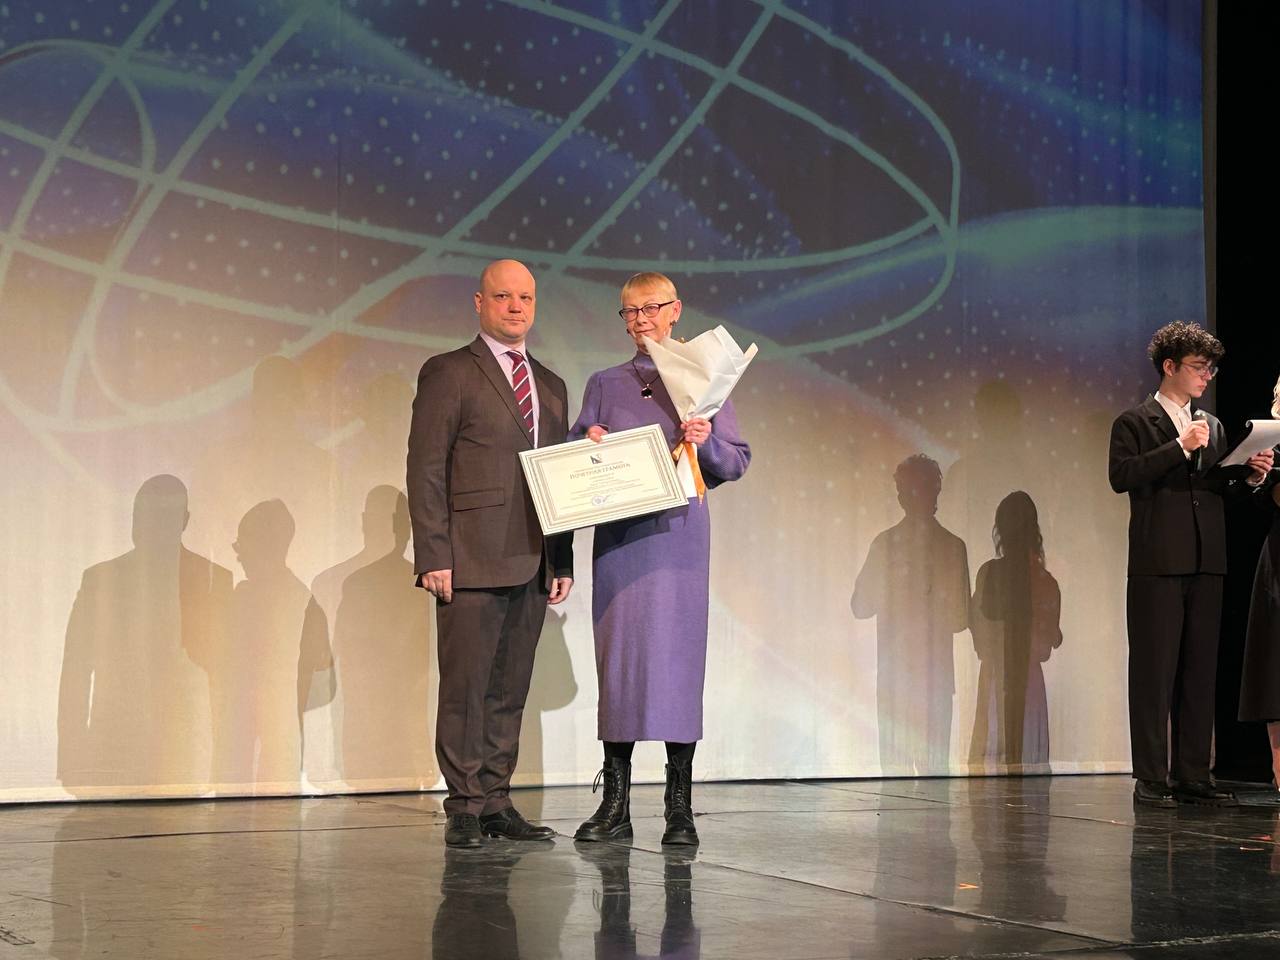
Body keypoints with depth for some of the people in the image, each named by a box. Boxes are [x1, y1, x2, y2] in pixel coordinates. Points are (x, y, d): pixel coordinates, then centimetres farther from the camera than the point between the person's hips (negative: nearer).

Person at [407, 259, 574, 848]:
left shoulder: (551, 386, 19)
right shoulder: (448, 374, 1)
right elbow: (425, 471, -5)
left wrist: (563, 561, 12)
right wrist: (434, 556, -13)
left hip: (532, 566, 6)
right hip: (471, 562, -6)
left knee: (510, 690, 8)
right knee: (465, 688, -3)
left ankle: (496, 802, 13)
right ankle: (465, 808, 3)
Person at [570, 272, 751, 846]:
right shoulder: (604, 385, 15)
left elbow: (738, 461, 6)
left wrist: (706, 442, -13)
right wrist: (588, 443, -4)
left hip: (678, 530, -2)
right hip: (617, 533, 2)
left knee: (679, 650, -5)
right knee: (616, 652, -1)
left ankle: (680, 807, 1)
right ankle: (615, 804, 6)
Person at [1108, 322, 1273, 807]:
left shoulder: (1212, 426, 20)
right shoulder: (1134, 422, 1)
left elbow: (1219, 486, 18)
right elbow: (1121, 476, -14)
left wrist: (1251, 473, -2)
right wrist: (1180, 447, -17)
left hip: (1206, 565, 6)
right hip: (1157, 564, -6)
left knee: (1200, 672, 6)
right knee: (1154, 672, -4)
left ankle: (1193, 776, 10)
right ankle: (1150, 779, -1)